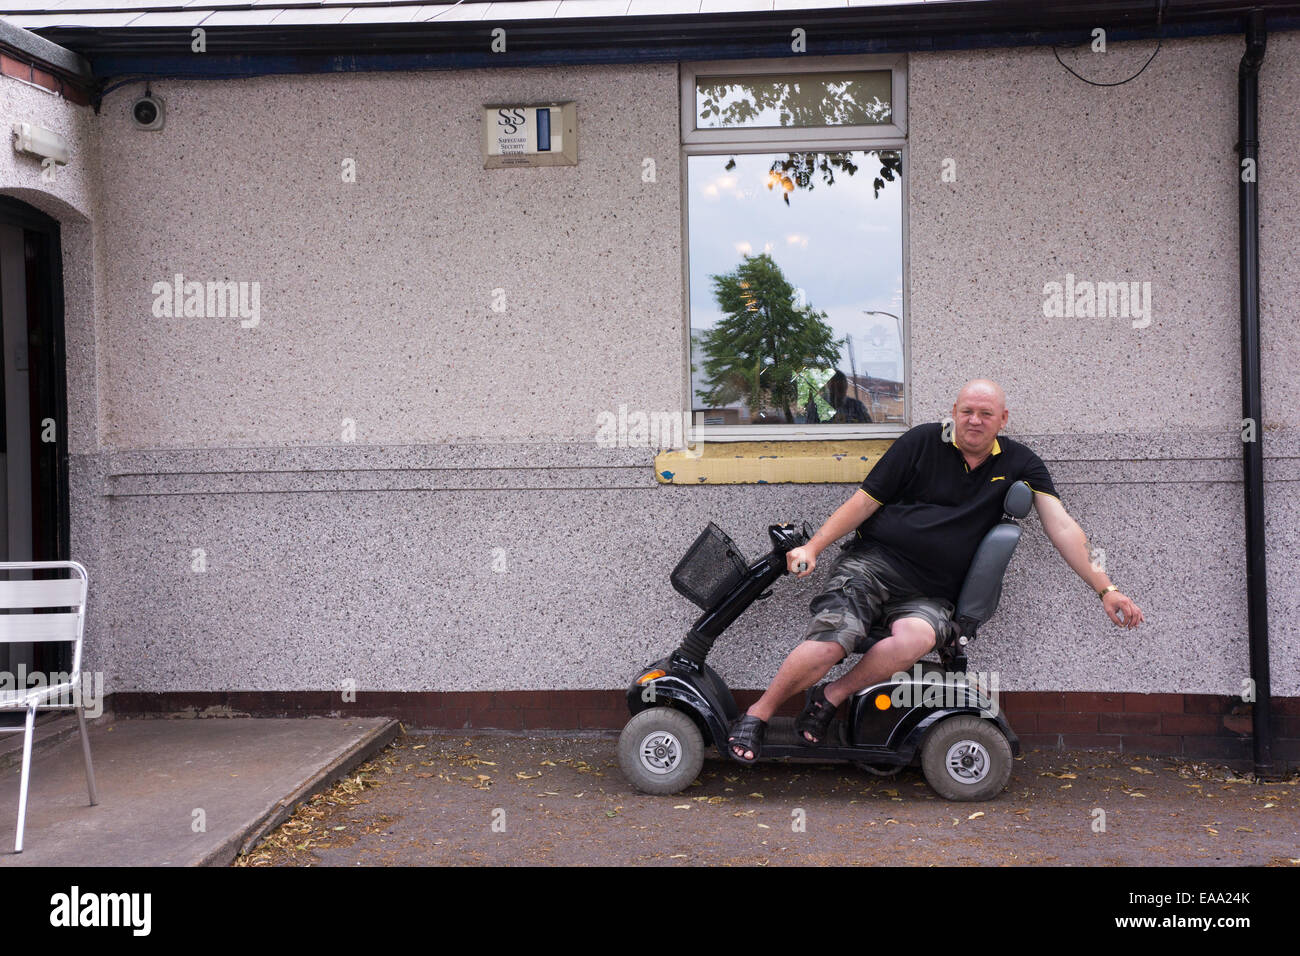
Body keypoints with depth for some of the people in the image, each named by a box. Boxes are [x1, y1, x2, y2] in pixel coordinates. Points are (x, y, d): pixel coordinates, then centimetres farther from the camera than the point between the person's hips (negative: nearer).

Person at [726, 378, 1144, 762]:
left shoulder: (1019, 464, 11)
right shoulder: (923, 442, 5)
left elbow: (1062, 527, 6)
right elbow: (866, 500, 6)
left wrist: (1105, 588, -3)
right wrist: (813, 547, -2)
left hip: (929, 595, 1)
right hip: (872, 563, -1)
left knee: (915, 639, -35)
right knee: (830, 641, -26)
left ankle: (832, 697, -13)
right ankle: (756, 716, -8)